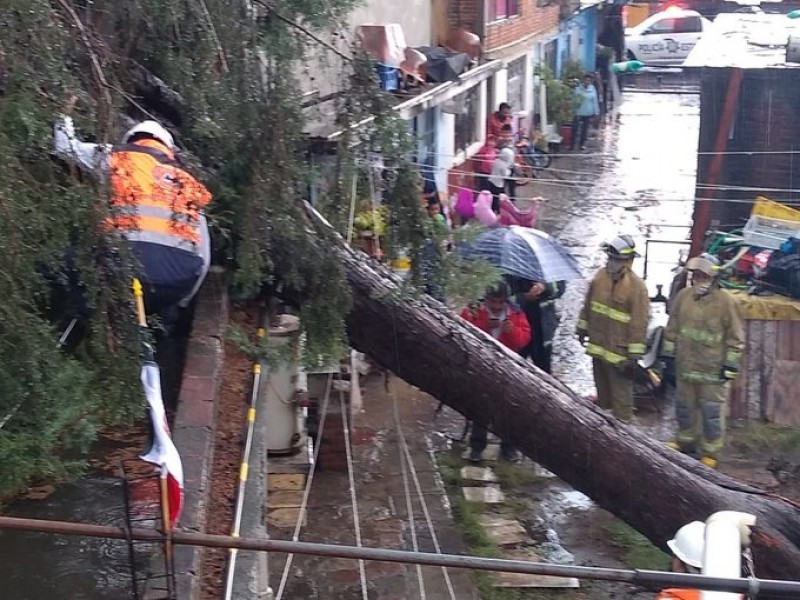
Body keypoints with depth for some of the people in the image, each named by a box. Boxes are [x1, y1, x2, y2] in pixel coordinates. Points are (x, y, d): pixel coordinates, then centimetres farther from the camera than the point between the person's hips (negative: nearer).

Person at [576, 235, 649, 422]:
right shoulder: (601, 275, -1)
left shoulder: (636, 286, -20)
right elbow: (588, 305, 14)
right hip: (598, 345, 7)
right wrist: (583, 327, 18)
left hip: (619, 350, -7)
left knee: (620, 390, 3)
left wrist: (634, 354, -17)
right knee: (602, 384, 24)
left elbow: (639, 322, -18)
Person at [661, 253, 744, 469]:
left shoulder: (726, 302, -11)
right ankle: (686, 441, 38)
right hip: (685, 365, 5)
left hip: (713, 369, -5)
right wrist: (668, 354, 11)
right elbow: (672, 328, 11)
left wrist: (730, 365, -9)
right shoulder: (683, 296, 2)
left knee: (711, 412, 2)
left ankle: (710, 452, 15)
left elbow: (735, 336, -7)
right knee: (684, 407, 18)